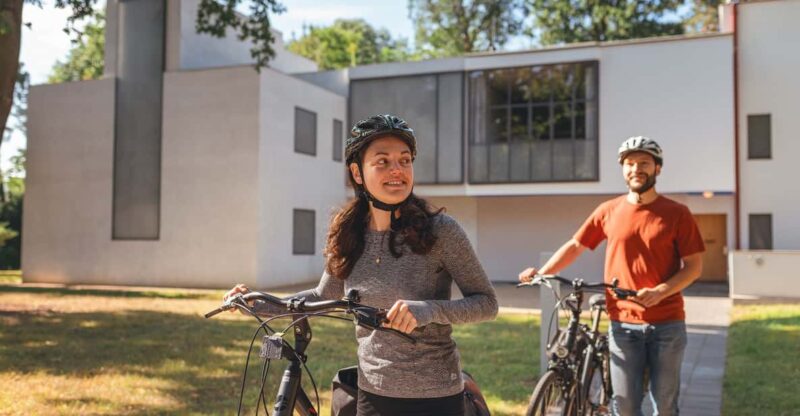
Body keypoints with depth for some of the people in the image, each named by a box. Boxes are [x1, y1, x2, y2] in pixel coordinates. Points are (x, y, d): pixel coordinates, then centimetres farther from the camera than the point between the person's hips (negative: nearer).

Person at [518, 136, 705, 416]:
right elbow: (575, 246, 9)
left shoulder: (676, 214, -2)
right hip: (623, 324, 1)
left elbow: (694, 266, -3)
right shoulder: (608, 211, 4)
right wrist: (541, 273, -5)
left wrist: (660, 291, -19)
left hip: (667, 324, -1)